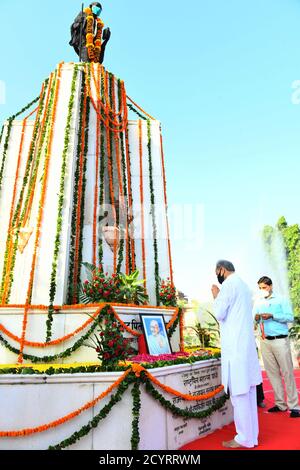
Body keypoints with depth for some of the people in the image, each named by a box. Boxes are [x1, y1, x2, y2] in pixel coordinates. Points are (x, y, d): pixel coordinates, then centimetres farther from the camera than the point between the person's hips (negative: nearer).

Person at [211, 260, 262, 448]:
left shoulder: (228, 284, -11)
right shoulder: (244, 285, 16)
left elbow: (220, 314, -13)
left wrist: (216, 296, 1)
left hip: (235, 346, -9)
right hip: (247, 343, 9)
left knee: (239, 392, -1)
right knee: (248, 391, 13)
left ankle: (244, 439, 7)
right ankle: (251, 434, 22)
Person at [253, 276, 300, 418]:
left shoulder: (281, 300, 1)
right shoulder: (258, 304, 13)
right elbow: (254, 322, 9)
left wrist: (272, 315, -18)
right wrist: (256, 319, -14)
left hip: (280, 341, -4)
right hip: (265, 342, 4)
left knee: (287, 372, 1)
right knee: (272, 373, 9)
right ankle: (280, 404, 19)